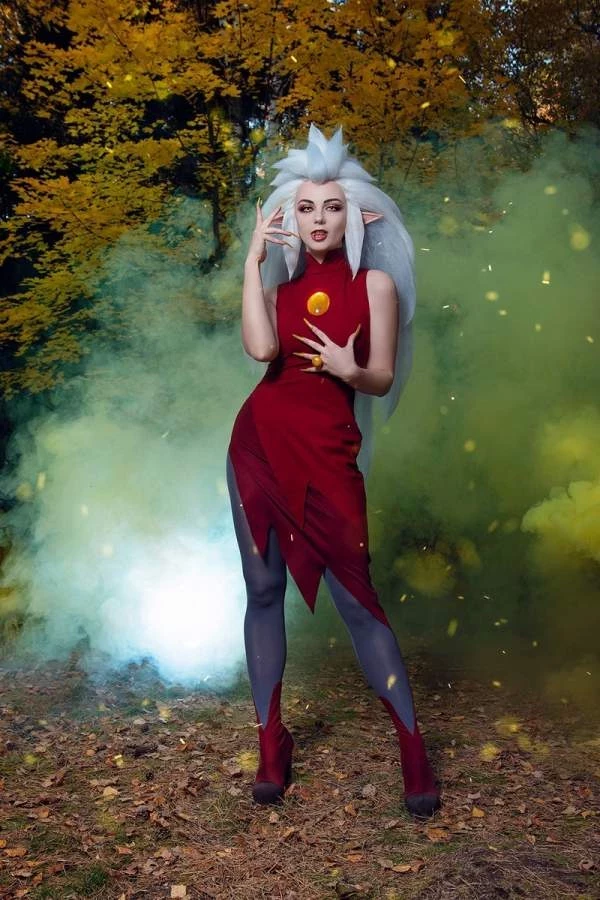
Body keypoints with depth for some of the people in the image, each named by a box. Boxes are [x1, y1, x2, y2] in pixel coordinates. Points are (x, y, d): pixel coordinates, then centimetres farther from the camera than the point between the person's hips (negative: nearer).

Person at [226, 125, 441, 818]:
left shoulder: (375, 283, 3)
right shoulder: (280, 285, 10)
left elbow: (382, 380, 2)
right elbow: (260, 348, -12)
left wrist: (349, 368, -20)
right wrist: (253, 258, -7)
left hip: (327, 451, -3)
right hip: (259, 442, 3)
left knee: (355, 595, -5)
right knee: (263, 590, 4)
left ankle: (412, 747, 7)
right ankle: (271, 745, 15)